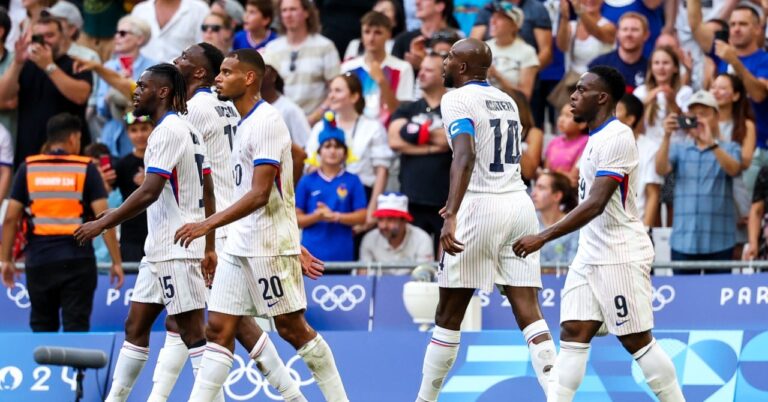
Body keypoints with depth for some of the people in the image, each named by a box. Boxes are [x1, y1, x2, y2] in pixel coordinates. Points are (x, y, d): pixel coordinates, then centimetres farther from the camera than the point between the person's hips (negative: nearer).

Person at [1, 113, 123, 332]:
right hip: (77, 258, -2)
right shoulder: (86, 169, 0)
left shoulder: (28, 168, 5)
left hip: (39, 260, 2)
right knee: (76, 325, 0)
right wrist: (116, 261, -3)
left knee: (42, 328, 13)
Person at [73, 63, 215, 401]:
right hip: (160, 250, 10)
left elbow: (149, 192, -23)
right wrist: (209, 248, 20)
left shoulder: (167, 131, -14)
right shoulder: (188, 131, 16)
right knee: (135, 326, 10)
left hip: (176, 251, -10)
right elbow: (208, 193, 18)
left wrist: (102, 224, -18)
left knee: (193, 332, -7)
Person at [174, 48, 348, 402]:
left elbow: (260, 193, -22)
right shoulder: (246, 122, 14)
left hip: (269, 245, -9)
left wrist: (209, 224, -25)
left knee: (292, 329, -3)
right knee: (219, 328, 2)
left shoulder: (265, 121, -15)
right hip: (240, 246, 9)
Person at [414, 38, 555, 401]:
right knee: (528, 313, -1)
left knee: (449, 315, 6)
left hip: (480, 208, -6)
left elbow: (465, 156, -23)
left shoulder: (457, 100, -6)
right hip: (520, 205, 6)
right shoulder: (507, 101, 18)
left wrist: (452, 215, -33)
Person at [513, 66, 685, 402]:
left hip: (620, 256, -9)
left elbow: (596, 204, -25)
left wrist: (543, 238, -28)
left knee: (636, 341, -3)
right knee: (572, 334, 0)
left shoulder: (617, 137, -17)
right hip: (591, 254, 9)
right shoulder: (597, 137, 13)